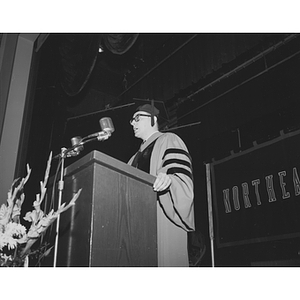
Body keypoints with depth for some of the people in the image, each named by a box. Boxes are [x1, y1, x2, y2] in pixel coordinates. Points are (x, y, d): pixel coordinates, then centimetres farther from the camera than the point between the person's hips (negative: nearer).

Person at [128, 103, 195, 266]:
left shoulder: (168, 140, 4)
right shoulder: (139, 154, 26)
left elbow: (182, 176, -11)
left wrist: (168, 179, -32)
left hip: (163, 218, -7)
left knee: (163, 259, -11)